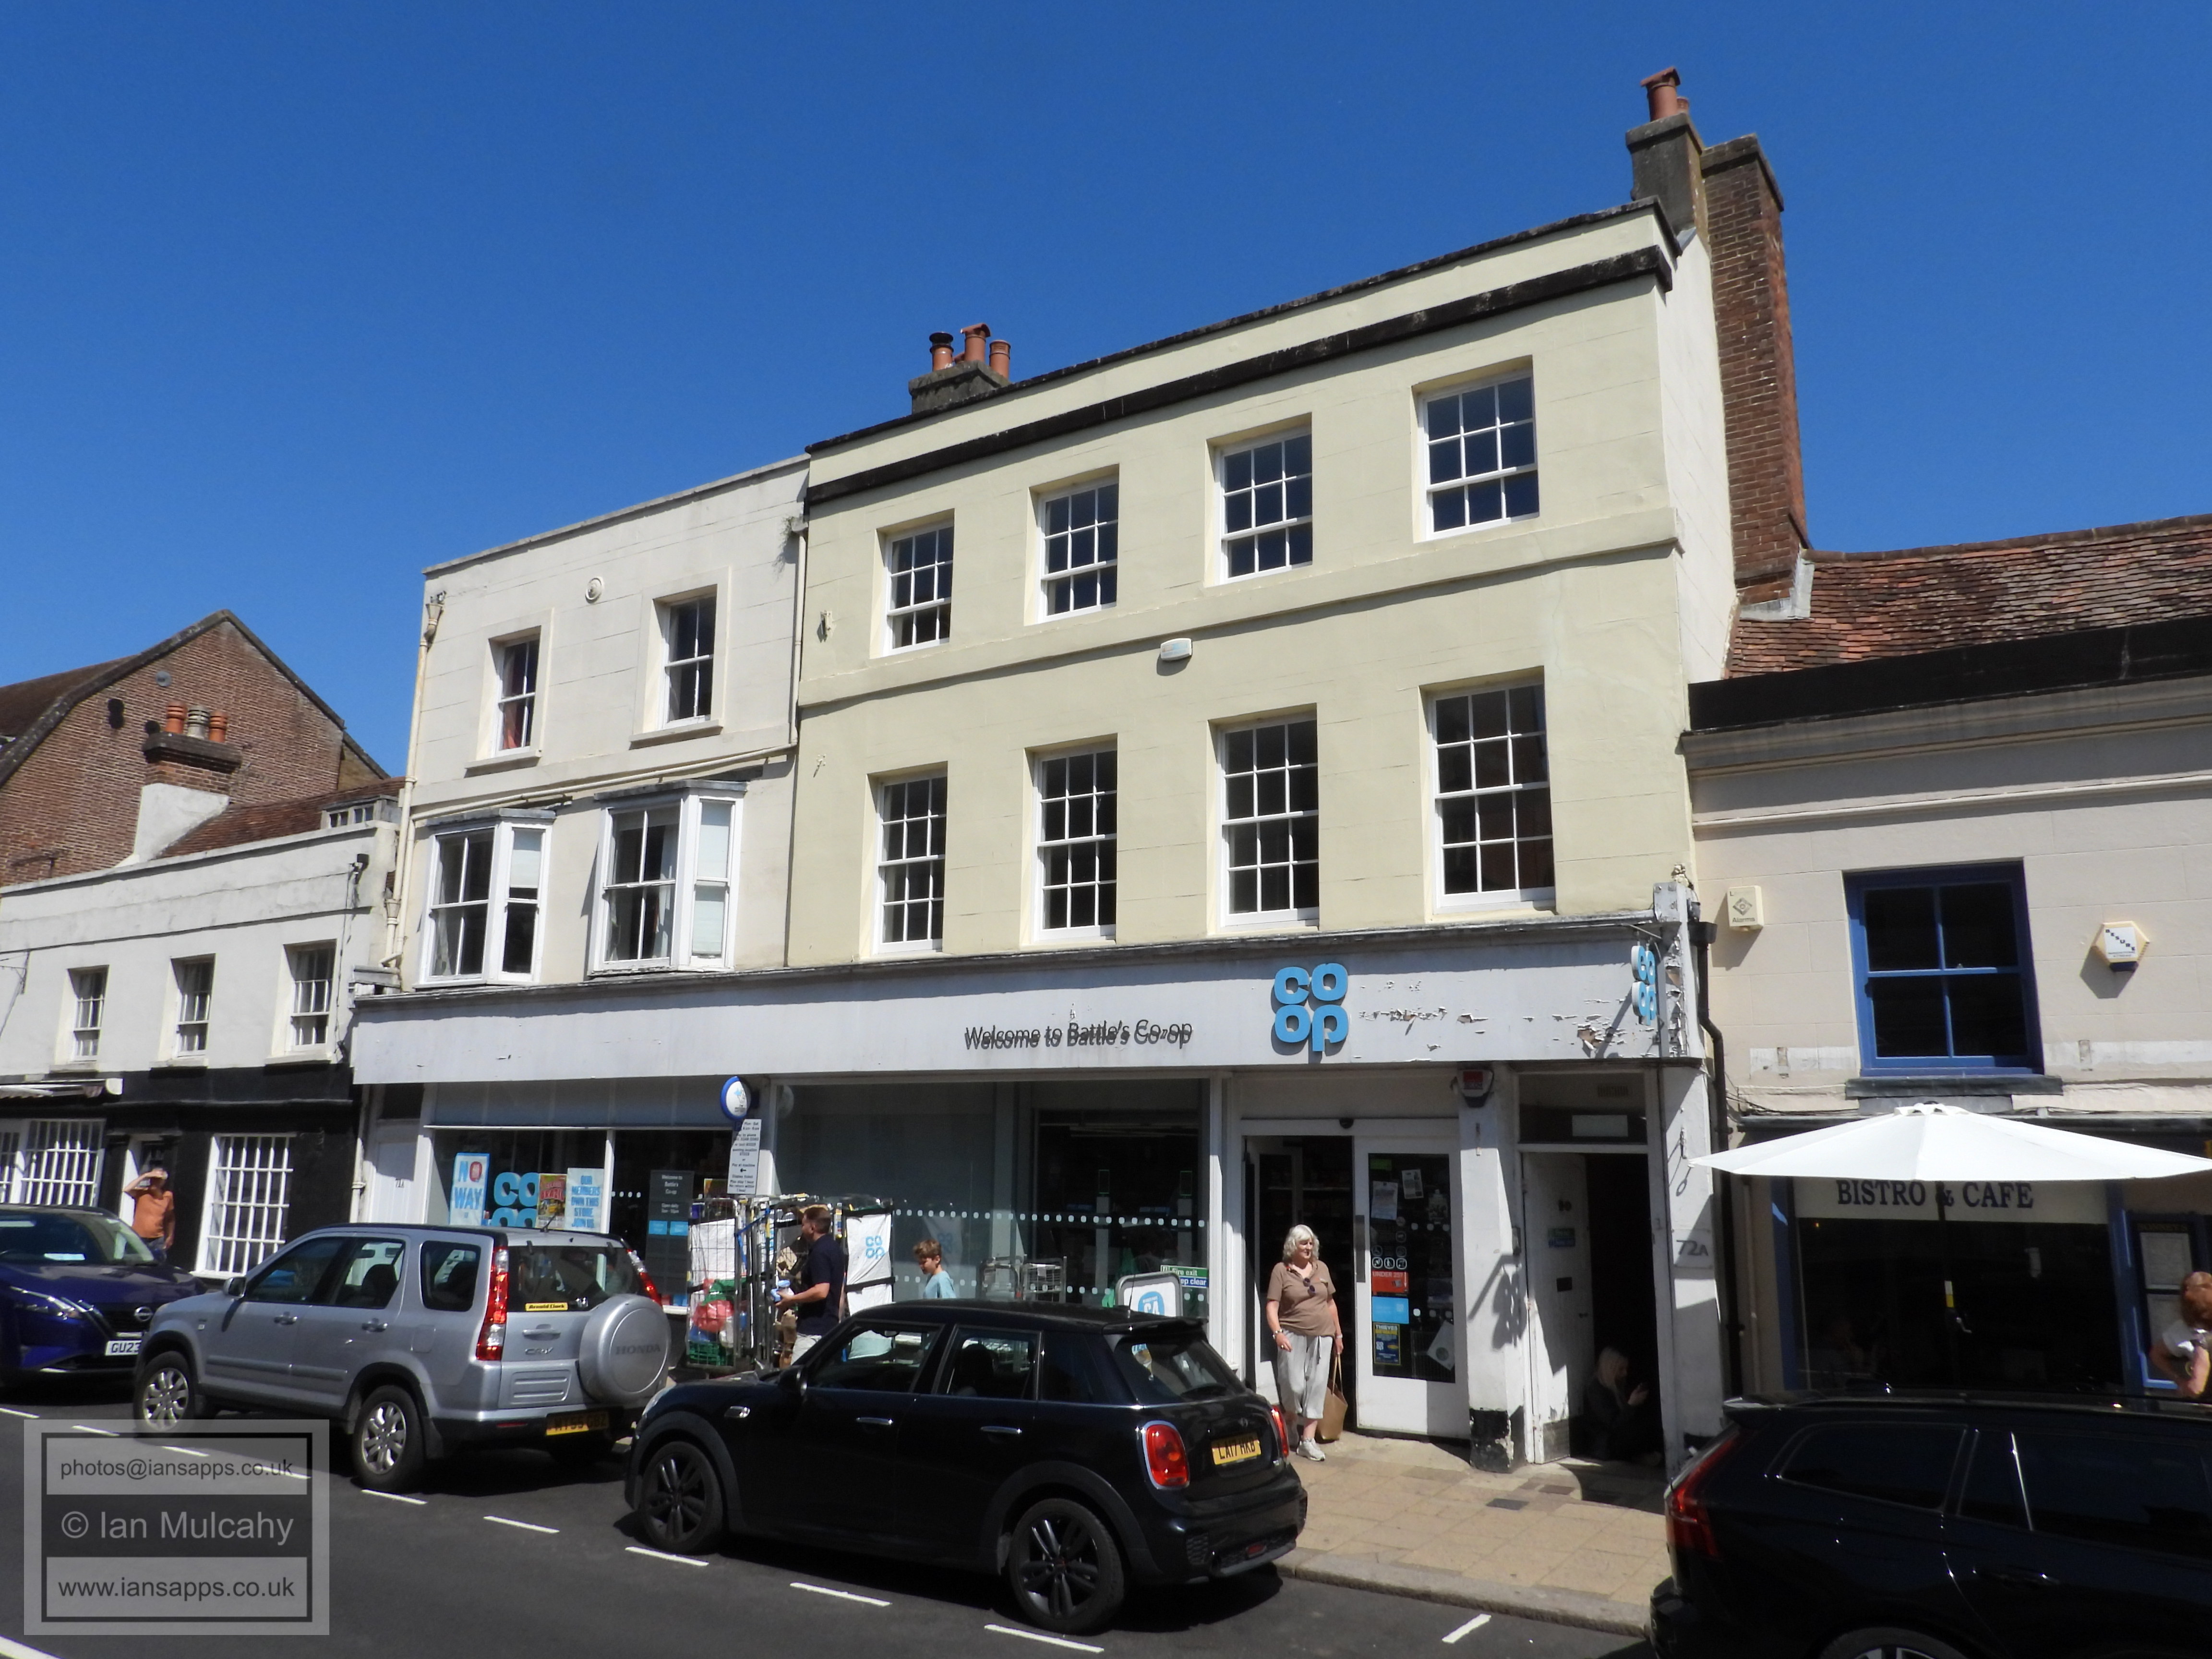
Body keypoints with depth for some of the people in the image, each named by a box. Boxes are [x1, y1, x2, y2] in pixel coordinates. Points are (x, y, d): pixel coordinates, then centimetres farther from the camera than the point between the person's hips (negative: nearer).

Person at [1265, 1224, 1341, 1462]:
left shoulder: (1321, 1268, 11)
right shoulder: (1282, 1270, -2)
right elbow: (1272, 1305, -6)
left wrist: (1338, 1334, 18)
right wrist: (1278, 1332, -19)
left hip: (1322, 1336, 4)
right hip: (1293, 1336, -4)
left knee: (1316, 1388, 1)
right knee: (1294, 1386, -7)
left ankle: (1307, 1440, 7)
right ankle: (1288, 1429, 22)